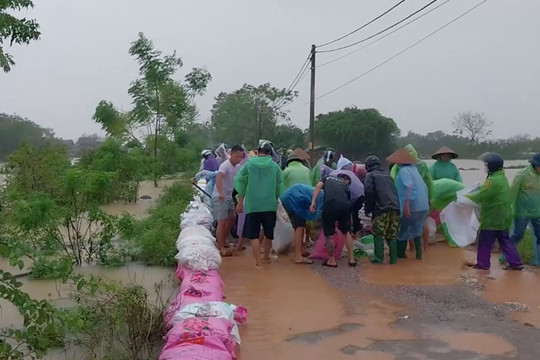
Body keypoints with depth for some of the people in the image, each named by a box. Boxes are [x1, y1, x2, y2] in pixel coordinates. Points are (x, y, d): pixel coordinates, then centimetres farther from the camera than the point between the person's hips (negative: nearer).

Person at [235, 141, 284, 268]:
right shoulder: (275, 166, 2)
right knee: (268, 233, 18)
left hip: (253, 205, -2)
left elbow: (240, 182, 1)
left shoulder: (249, 164, 1)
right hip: (270, 205, 2)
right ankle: (266, 257, 35)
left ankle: (258, 263, -5)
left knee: (254, 235, 2)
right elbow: (280, 186, 4)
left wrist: (240, 203, 8)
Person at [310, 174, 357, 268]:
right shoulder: (345, 186, 33)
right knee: (346, 232, 22)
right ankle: (351, 259, 25)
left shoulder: (327, 178, 31)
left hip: (329, 204, -2)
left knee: (329, 234, 10)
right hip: (343, 205, 2)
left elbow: (318, 186, 10)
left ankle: (331, 260, 18)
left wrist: (313, 202, 1)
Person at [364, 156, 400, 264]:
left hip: (381, 208, -5)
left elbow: (369, 192, -5)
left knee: (378, 234, 4)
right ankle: (393, 259, 11)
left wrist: (367, 209, 3)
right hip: (395, 208, 5)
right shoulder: (388, 175, 26)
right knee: (392, 235, 12)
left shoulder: (370, 175, 7)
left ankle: (379, 258, 1)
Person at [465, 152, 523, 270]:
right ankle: (515, 263, 17)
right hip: (503, 217, 9)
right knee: (504, 240, 16)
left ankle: (483, 263, 15)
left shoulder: (493, 181, -24)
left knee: (485, 241, 5)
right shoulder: (502, 177, 8)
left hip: (492, 218, -9)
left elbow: (479, 197, -23)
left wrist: (464, 197, -11)